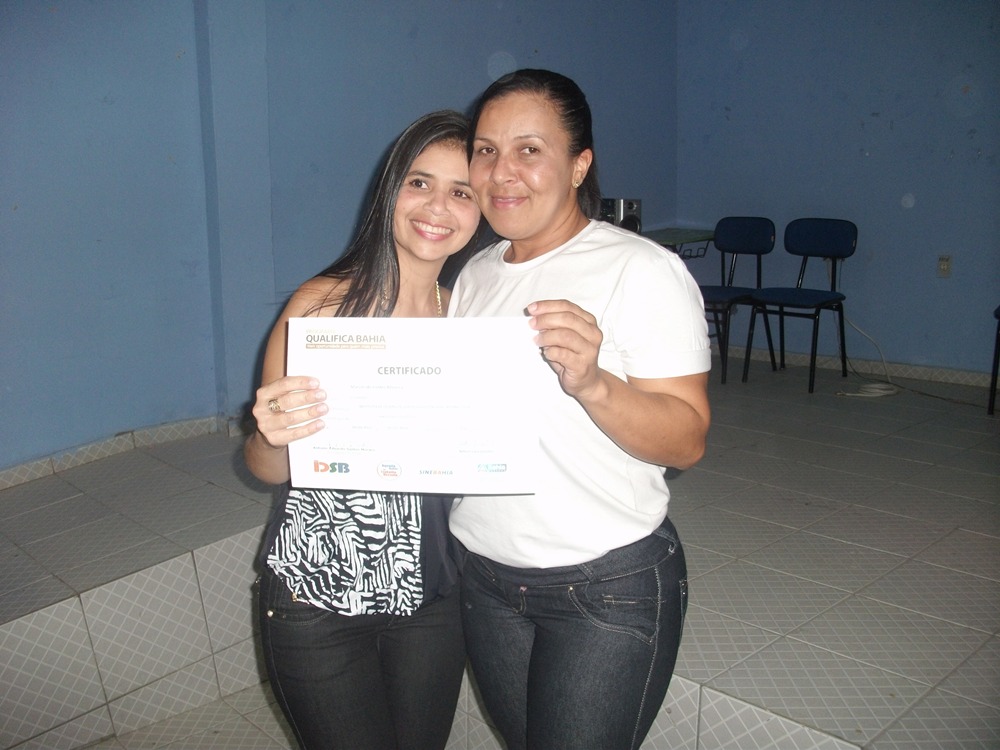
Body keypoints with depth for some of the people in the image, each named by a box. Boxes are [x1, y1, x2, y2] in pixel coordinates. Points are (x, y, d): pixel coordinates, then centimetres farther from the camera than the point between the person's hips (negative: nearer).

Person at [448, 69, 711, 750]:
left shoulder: (644, 271, -14)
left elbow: (687, 441, -18)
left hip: (610, 586, -6)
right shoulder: (475, 274, 7)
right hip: (484, 576, 6)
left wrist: (591, 385, -35)